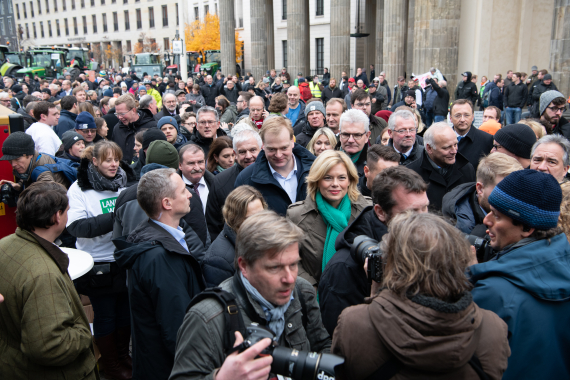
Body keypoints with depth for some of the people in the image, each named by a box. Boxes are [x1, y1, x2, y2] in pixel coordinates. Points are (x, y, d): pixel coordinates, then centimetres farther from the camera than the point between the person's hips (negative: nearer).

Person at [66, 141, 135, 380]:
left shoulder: (126, 184, 3)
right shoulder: (79, 189, -9)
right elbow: (75, 226, -19)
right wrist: (114, 218, -26)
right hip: (99, 265, -4)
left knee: (125, 311, 17)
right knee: (105, 315, 10)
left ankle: (124, 356, 38)